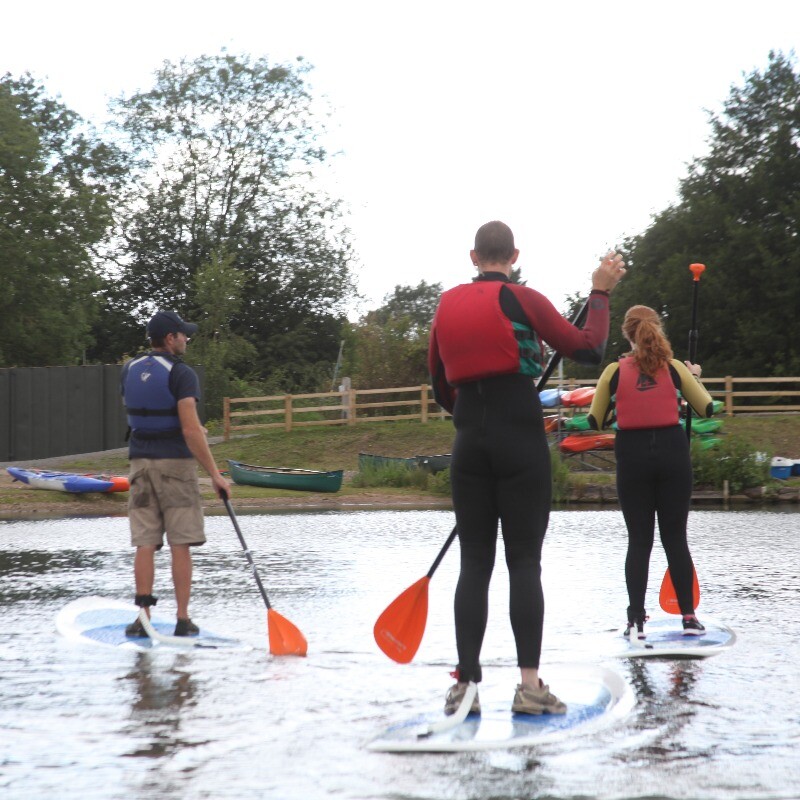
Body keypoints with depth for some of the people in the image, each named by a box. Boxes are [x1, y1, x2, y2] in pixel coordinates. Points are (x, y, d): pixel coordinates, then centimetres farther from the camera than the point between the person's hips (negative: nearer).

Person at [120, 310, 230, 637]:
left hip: (140, 462, 5)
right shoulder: (181, 374, -13)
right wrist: (215, 475, -17)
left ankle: (143, 617, 0)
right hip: (175, 463, -5)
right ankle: (183, 619, 3)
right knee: (180, 545, 1)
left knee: (145, 544, 4)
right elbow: (191, 431, -20)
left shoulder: (129, 370, 8)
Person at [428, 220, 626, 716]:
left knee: (475, 562, 6)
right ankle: (530, 684, -6)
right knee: (525, 560, -1)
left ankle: (465, 684, 2)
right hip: (521, 441, -4)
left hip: (470, 445, 4)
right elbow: (589, 349, -4)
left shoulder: (448, 306, 10)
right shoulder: (523, 300, -5)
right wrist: (601, 292, 7)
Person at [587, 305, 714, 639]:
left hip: (632, 455, 0)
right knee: (675, 537, 7)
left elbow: (596, 421, 5)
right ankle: (689, 616, 6)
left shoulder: (615, 370, 1)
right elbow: (707, 408, 7)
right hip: (672, 451, 0)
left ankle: (636, 620, 2)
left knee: (639, 540, 5)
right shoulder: (674, 367, 1)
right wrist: (695, 376, 22)